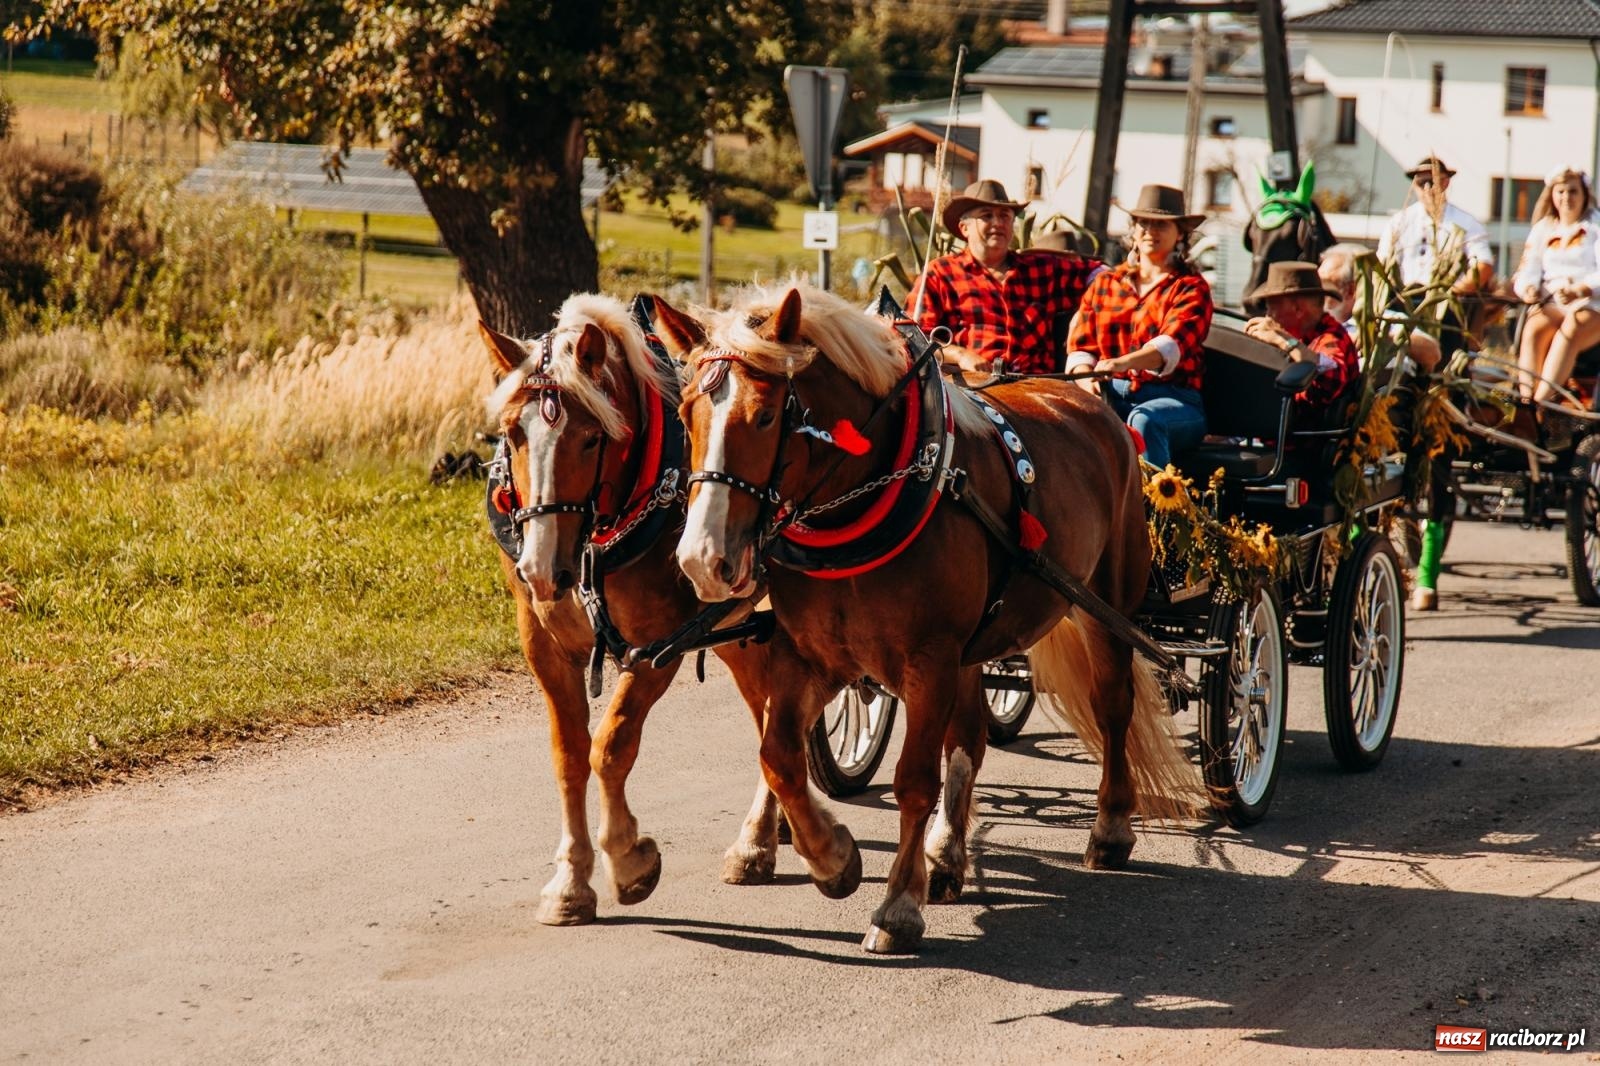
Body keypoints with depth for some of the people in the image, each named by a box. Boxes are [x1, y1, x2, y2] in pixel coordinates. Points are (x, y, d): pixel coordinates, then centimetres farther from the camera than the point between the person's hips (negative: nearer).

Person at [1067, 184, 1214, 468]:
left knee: (1145, 420, -39)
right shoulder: (1104, 284, 21)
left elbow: (1172, 345, -12)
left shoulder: (1191, 287, 7)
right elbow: (1080, 346, 15)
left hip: (1172, 398, -3)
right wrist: (1087, 379, -11)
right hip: (1111, 394, 3)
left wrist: (1124, 362, -33)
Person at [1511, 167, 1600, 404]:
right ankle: (1524, 402, -42)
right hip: (1551, 304, 3)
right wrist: (1527, 288, -15)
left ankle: (1540, 403, -47)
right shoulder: (1542, 230, 19)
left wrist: (1579, 290, -26)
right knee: (1534, 329, -30)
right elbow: (1528, 271, 10)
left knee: (1570, 330, -35)